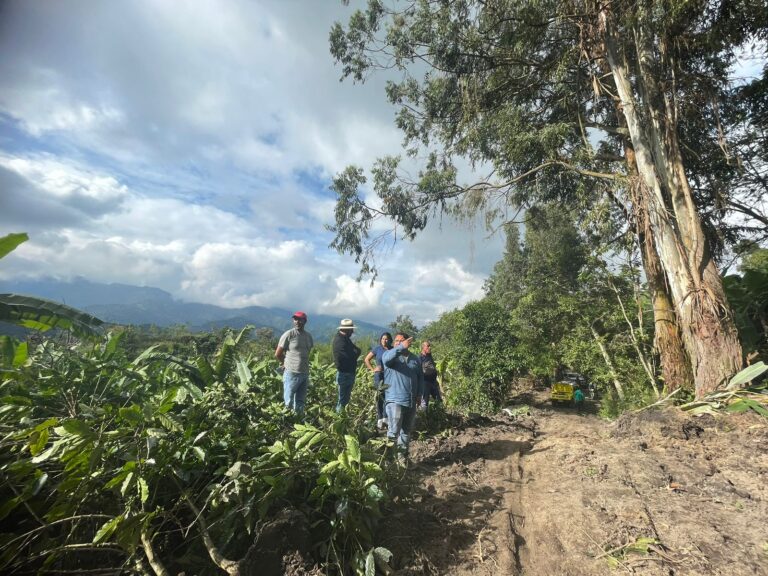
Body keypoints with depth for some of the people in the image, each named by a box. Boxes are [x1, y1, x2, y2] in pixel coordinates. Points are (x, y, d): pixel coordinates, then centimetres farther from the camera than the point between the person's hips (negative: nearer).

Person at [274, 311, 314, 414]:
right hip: (291, 373, -5)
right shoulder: (288, 334, -10)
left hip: (305, 374, 5)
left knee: (300, 403, 16)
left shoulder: (308, 336, 7)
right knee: (288, 402, 3)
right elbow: (277, 354, -4)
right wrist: (286, 363, 9)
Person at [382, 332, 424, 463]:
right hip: (394, 400, -5)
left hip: (411, 401, 5)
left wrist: (419, 394, 7)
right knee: (394, 432, -11)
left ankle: (402, 455, 31)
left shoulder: (415, 359, 12)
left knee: (407, 431, 16)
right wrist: (401, 347, -41)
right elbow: (386, 359, -29)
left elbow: (420, 378, 17)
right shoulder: (390, 355, -3)